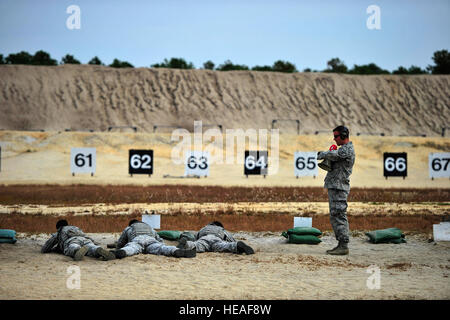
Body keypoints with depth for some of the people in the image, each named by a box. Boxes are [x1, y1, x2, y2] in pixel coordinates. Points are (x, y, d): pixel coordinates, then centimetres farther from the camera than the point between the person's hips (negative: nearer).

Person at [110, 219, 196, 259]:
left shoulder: (128, 228, 40)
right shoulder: (150, 228, 46)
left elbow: (119, 245, 41)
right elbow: (161, 241, 42)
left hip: (136, 240, -1)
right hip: (150, 240, 1)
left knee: (131, 249, -33)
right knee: (163, 249, -25)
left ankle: (120, 253, -69)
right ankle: (178, 252, -56)